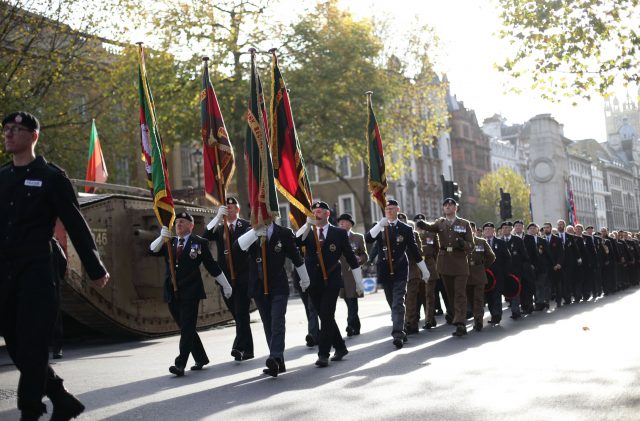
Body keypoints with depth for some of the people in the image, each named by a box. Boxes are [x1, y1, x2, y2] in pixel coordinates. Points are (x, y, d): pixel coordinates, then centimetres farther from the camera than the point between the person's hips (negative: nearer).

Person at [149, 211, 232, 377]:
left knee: (187, 328, -10)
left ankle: (180, 364, -15)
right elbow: (152, 250, -1)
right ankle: (201, 359, 25)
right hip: (172, 293, 5)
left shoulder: (199, 243, 2)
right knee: (185, 328, 12)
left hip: (190, 292, -5)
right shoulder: (169, 242, 14)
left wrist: (226, 285, 8)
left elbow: (212, 265, 5)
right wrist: (162, 237, -19)